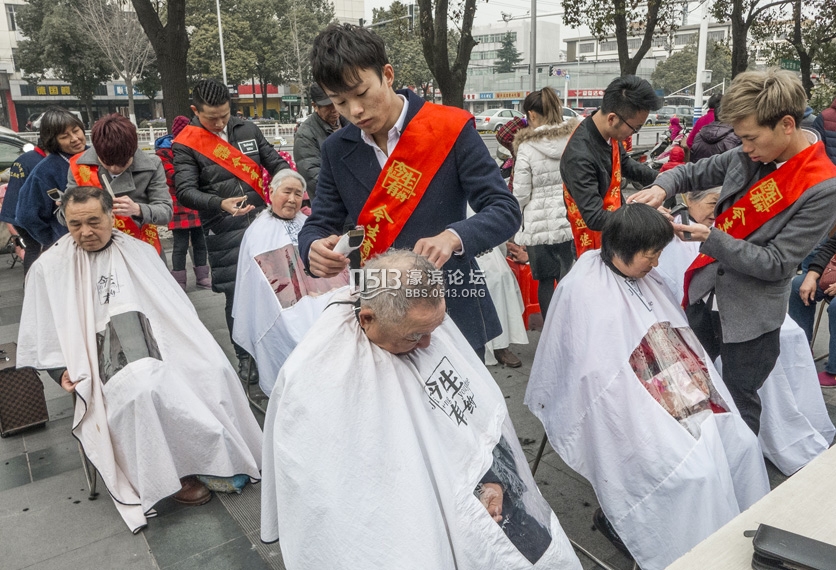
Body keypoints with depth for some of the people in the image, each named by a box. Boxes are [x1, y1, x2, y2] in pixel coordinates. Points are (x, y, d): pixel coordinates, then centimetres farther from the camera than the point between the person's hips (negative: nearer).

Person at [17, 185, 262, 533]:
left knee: (213, 370, -25)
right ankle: (170, 474, -16)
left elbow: (175, 305, 15)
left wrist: (195, 345, 1)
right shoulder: (49, 268, 8)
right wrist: (62, 369, -5)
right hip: (103, 361, -3)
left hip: (157, 345, 3)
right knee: (144, 386, -36)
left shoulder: (140, 252, 15)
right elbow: (39, 335, 11)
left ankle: (222, 458, -5)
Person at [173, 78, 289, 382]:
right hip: (224, 232, -3)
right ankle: (245, 357, 20)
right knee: (237, 296, 2)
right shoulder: (186, 144, -3)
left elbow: (275, 162, 15)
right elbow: (185, 191, -11)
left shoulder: (247, 130, 9)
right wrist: (220, 204, -28)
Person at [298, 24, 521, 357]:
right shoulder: (336, 150, 2)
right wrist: (315, 250, -19)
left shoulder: (450, 129, -10)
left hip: (452, 313, -2)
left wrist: (452, 237, -32)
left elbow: (505, 210, -12)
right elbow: (317, 226, 6)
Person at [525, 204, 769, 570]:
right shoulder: (585, 292, -19)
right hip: (630, 410, -8)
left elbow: (679, 340, 15)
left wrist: (700, 387, 4)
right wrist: (661, 408, -17)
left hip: (678, 400, 9)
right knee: (696, 471, -20)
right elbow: (601, 375, -20)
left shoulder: (644, 278, 8)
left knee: (742, 445, -1)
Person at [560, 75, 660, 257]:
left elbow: (624, 163, 15)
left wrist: (659, 178, 0)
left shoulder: (608, 132, -8)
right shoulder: (580, 157, -34)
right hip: (596, 245, -8)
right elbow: (595, 219, -34)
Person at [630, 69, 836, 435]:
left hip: (750, 315, -6)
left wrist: (710, 237, -25)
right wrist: (661, 188, -11)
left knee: (739, 404, 8)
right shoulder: (748, 156, -3)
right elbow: (692, 173, 11)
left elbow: (775, 264, -19)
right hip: (704, 295, 6)